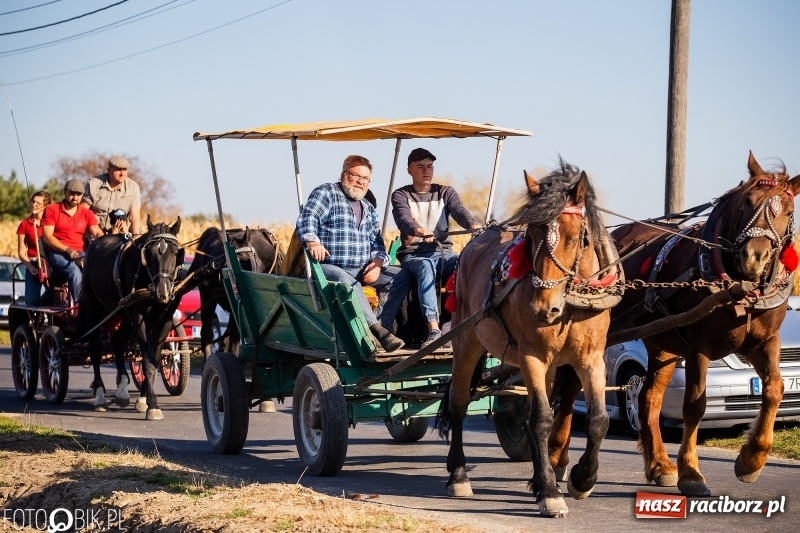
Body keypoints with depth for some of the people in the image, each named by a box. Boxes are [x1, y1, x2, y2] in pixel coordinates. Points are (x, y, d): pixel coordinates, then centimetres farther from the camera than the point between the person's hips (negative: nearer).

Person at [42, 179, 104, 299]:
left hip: (80, 253, 3)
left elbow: (97, 234, 5)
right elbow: (47, 237, -4)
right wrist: (68, 250, -16)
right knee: (75, 272, -35)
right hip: (58, 253, -3)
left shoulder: (87, 213, 16)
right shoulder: (52, 210, 6)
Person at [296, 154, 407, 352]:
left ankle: (381, 323, -25)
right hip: (329, 267, -6)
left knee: (401, 276, -13)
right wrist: (312, 240, -34)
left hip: (362, 270, 7)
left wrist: (378, 261, -3)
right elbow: (307, 219, -12)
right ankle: (377, 329, -47)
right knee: (345, 281, -39)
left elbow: (377, 243, 20)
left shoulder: (368, 209, 23)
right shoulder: (326, 193, 3)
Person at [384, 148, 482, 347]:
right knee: (425, 266, -38)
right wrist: (418, 231, -38)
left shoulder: (445, 192, 16)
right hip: (413, 254, -2)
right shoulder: (401, 195, 8)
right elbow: (403, 219, -14)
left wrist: (473, 225, -30)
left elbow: (459, 211, -5)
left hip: (443, 252, 2)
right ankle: (433, 330, -49)